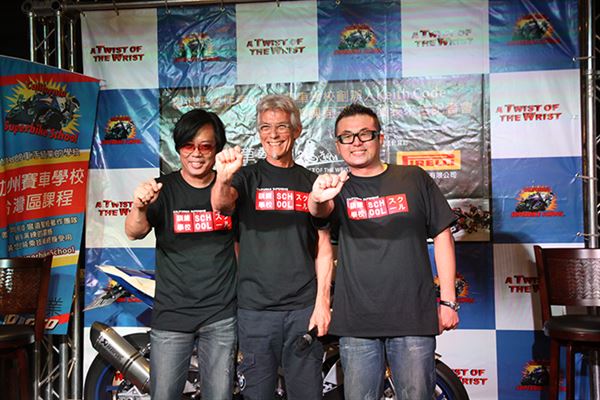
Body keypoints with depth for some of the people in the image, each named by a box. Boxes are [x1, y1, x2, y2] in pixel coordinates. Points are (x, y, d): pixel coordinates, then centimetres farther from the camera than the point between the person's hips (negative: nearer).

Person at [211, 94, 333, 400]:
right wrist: (223, 179, -40)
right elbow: (222, 205, -18)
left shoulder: (311, 181, 10)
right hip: (255, 308, -1)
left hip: (304, 308, 2)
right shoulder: (248, 176, 4)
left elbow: (323, 248, 9)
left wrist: (322, 303, 0)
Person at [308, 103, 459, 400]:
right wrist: (317, 198, -43)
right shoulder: (339, 188, 6)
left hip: (413, 319, 0)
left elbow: (442, 235, 7)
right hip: (357, 323, 1)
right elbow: (320, 210, -17)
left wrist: (448, 300, 3)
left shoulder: (414, 179, 5)